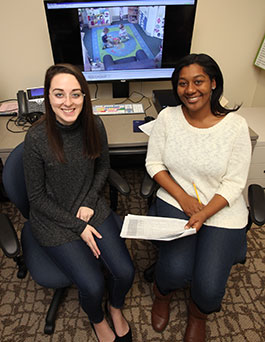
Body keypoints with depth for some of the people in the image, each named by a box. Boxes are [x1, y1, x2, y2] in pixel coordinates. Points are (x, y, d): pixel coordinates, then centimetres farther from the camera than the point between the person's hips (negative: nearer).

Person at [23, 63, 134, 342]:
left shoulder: (94, 125, -10)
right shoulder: (36, 138, -21)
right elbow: (37, 197, -12)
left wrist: (89, 203, -8)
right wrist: (78, 226, -13)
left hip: (93, 209, 3)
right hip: (53, 220, -3)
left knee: (125, 272, -6)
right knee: (93, 286, -11)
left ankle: (115, 308, 32)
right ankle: (97, 320, 29)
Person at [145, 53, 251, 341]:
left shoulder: (235, 125, -9)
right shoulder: (168, 117, -4)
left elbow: (234, 184, -7)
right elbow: (154, 163, 0)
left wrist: (203, 214, -20)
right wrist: (183, 198, -11)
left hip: (221, 210, 0)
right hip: (175, 202, 1)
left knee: (209, 287, -12)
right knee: (176, 270, -21)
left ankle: (198, 316, 30)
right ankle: (162, 296, 21)